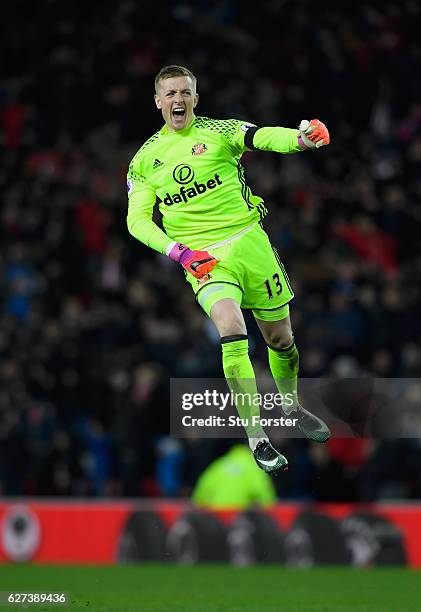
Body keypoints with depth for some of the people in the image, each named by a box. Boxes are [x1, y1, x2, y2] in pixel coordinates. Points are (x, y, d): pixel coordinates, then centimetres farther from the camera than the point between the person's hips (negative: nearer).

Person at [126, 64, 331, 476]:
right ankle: (256, 438, -22)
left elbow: (266, 137, -20)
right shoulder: (145, 159, 6)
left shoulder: (219, 132, -1)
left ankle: (292, 407, 42)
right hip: (202, 259, -1)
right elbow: (137, 219, 5)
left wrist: (301, 138, -43)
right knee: (231, 331, -25)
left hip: (248, 241, 1)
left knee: (279, 338, 11)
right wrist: (179, 252, -12)